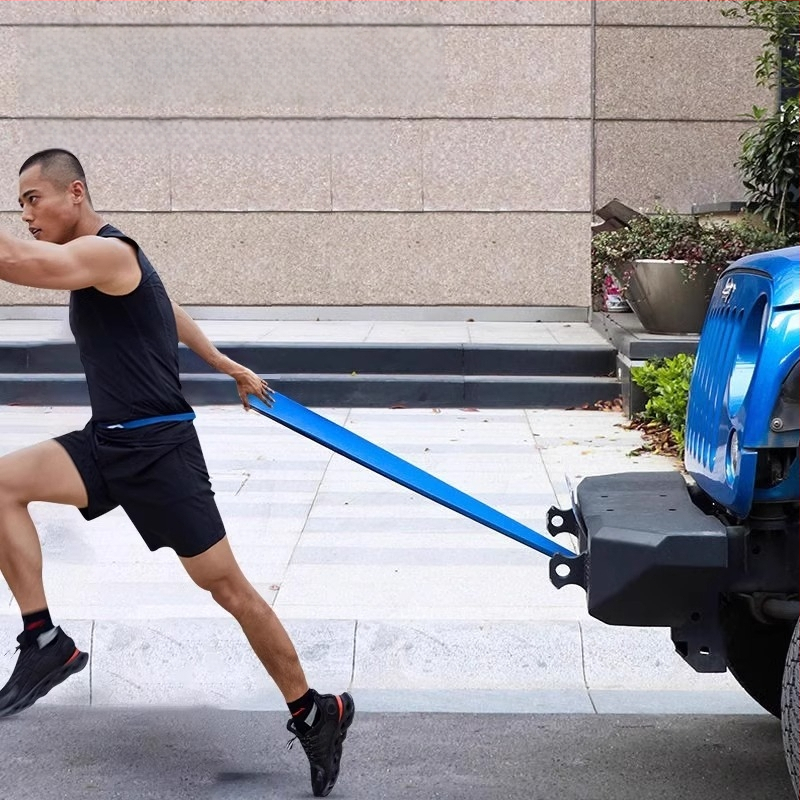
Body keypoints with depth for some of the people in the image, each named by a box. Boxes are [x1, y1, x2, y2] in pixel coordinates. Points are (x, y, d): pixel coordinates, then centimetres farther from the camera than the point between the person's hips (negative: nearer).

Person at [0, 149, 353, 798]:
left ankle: (313, 713, 11)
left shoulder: (107, 252, -16)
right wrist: (228, 366, 41)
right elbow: (171, 314, 30)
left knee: (227, 586, -2)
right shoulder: (95, 261, 15)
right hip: (108, 442, 9)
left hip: (158, 448, -9)